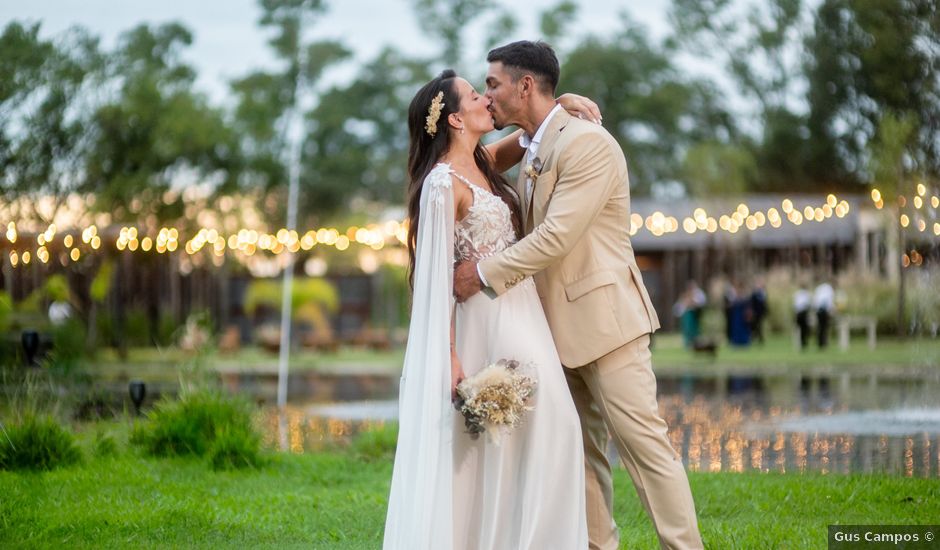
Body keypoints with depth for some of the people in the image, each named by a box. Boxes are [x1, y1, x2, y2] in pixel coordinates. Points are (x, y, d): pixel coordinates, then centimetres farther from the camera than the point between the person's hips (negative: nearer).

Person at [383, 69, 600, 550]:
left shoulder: (481, 163, 10)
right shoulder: (444, 183, -14)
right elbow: (437, 274, -16)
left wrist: (562, 103, 5)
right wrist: (450, 356, -20)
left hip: (519, 316, 9)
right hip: (488, 323, -9)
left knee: (549, 429, 10)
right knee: (489, 440, -4)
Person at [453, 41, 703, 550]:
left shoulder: (587, 142, -14)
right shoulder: (530, 150, 15)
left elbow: (557, 236, -21)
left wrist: (485, 273, -16)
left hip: (602, 317, -9)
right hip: (561, 327, 9)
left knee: (642, 441, -8)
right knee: (581, 451, 9)